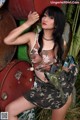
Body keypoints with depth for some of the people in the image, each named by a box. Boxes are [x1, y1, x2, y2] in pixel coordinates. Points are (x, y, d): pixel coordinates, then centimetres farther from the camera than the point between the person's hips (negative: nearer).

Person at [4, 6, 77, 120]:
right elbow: (7, 40, -20)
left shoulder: (60, 43, -4)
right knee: (9, 110, -5)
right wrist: (27, 23, -17)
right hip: (40, 88, 1)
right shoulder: (32, 37, -6)